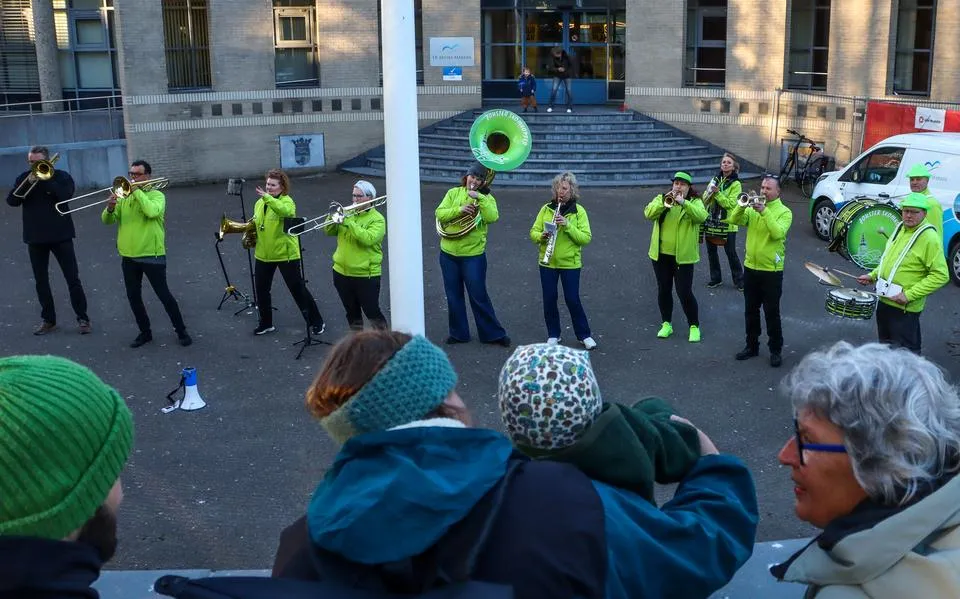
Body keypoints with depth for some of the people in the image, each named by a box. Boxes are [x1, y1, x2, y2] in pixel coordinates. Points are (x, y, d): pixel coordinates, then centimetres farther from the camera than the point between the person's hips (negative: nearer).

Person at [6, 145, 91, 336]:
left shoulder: (61, 176, -2)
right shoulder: (24, 178, 7)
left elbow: (65, 196, -21)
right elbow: (11, 201, -6)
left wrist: (45, 178, -19)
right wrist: (28, 183, -17)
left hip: (60, 236, -3)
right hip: (35, 238, 4)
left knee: (73, 279, -3)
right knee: (41, 282, 8)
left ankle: (83, 319, 3)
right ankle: (48, 320, 17)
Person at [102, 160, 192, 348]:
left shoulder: (157, 195, -4)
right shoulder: (124, 197, 10)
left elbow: (152, 212, -27)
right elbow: (107, 220, 3)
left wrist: (137, 191, -19)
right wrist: (110, 207, -18)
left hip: (152, 255, -5)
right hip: (128, 256, 5)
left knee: (163, 294, -3)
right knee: (133, 296, 10)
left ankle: (181, 331, 8)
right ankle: (145, 332, 24)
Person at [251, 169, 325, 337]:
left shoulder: (287, 201, -13)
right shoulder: (259, 203, 8)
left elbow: (285, 211, -39)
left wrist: (267, 197, -50)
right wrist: (250, 229, 0)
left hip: (286, 254, -7)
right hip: (263, 254, 7)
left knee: (298, 289, 0)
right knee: (261, 289, 13)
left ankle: (316, 322, 12)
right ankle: (266, 323, 30)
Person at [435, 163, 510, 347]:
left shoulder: (486, 198, -1)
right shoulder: (454, 193, 5)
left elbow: (492, 217, -19)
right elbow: (440, 214, -6)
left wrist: (479, 198, -23)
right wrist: (459, 210, -20)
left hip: (473, 254, -3)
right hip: (449, 254, 3)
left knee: (479, 297, 0)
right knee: (453, 296, 11)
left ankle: (493, 333, 12)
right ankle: (458, 333, 23)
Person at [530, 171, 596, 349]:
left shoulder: (579, 211, -3)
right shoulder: (546, 209, 4)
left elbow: (586, 238, -10)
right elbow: (533, 232, 5)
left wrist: (567, 225, -22)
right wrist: (541, 236, -18)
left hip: (570, 263, -3)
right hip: (547, 263, 3)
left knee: (572, 299, -2)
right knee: (549, 299, 6)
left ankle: (584, 335, 13)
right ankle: (553, 335, 22)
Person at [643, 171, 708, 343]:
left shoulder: (695, 202, 0)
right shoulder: (661, 198, 6)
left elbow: (701, 216, -22)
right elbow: (649, 214, -10)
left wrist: (683, 202, -31)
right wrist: (664, 202, -24)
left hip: (683, 256, -3)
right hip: (661, 254, 3)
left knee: (684, 292, -5)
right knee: (663, 290, 11)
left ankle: (694, 326, 10)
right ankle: (666, 324, 25)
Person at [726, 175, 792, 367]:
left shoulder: (784, 212, -7)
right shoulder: (753, 208, 6)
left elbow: (778, 233, -25)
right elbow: (733, 220, -7)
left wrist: (764, 211, -28)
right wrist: (742, 205, -23)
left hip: (772, 270, -5)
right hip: (750, 267, 5)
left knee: (772, 313, 1)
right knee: (750, 311, 13)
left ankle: (776, 350, 12)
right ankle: (752, 345, 26)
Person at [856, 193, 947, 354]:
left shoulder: (929, 237, -17)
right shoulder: (900, 228, 9)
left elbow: (940, 275, -21)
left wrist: (909, 294, -24)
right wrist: (872, 275, 11)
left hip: (904, 307, -8)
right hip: (884, 299, 8)